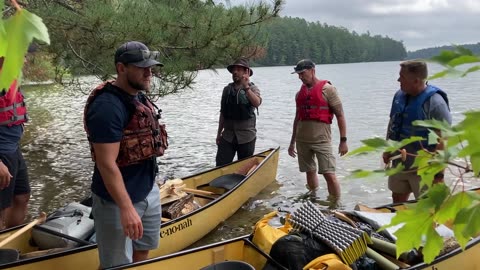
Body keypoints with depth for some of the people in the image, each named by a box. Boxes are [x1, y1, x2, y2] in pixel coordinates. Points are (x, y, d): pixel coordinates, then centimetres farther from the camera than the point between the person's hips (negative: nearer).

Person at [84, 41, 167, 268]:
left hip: (148, 191, 9)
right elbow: (107, 164, -27)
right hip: (117, 201, -9)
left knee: (143, 250, 21)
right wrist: (126, 208, -30)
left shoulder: (139, 97, 6)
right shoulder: (108, 106, -24)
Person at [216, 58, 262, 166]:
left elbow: (257, 103, -23)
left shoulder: (252, 88, -1)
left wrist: (246, 87, -31)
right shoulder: (227, 89, 8)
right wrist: (219, 133, 13)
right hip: (227, 136, 3)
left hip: (246, 137, -2)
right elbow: (223, 113, 13)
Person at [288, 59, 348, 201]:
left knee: (329, 174, -9)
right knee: (310, 172, 13)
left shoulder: (327, 89, -5)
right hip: (302, 140, 6)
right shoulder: (300, 93, 12)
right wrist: (292, 142, 20)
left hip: (321, 139, -5)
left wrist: (343, 140, -9)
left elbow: (340, 115, -6)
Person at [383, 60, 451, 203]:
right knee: (397, 200, 21)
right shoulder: (399, 95, 1)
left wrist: (439, 171, -21)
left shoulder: (434, 102, -22)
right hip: (399, 164, 7)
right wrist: (388, 150, 15)